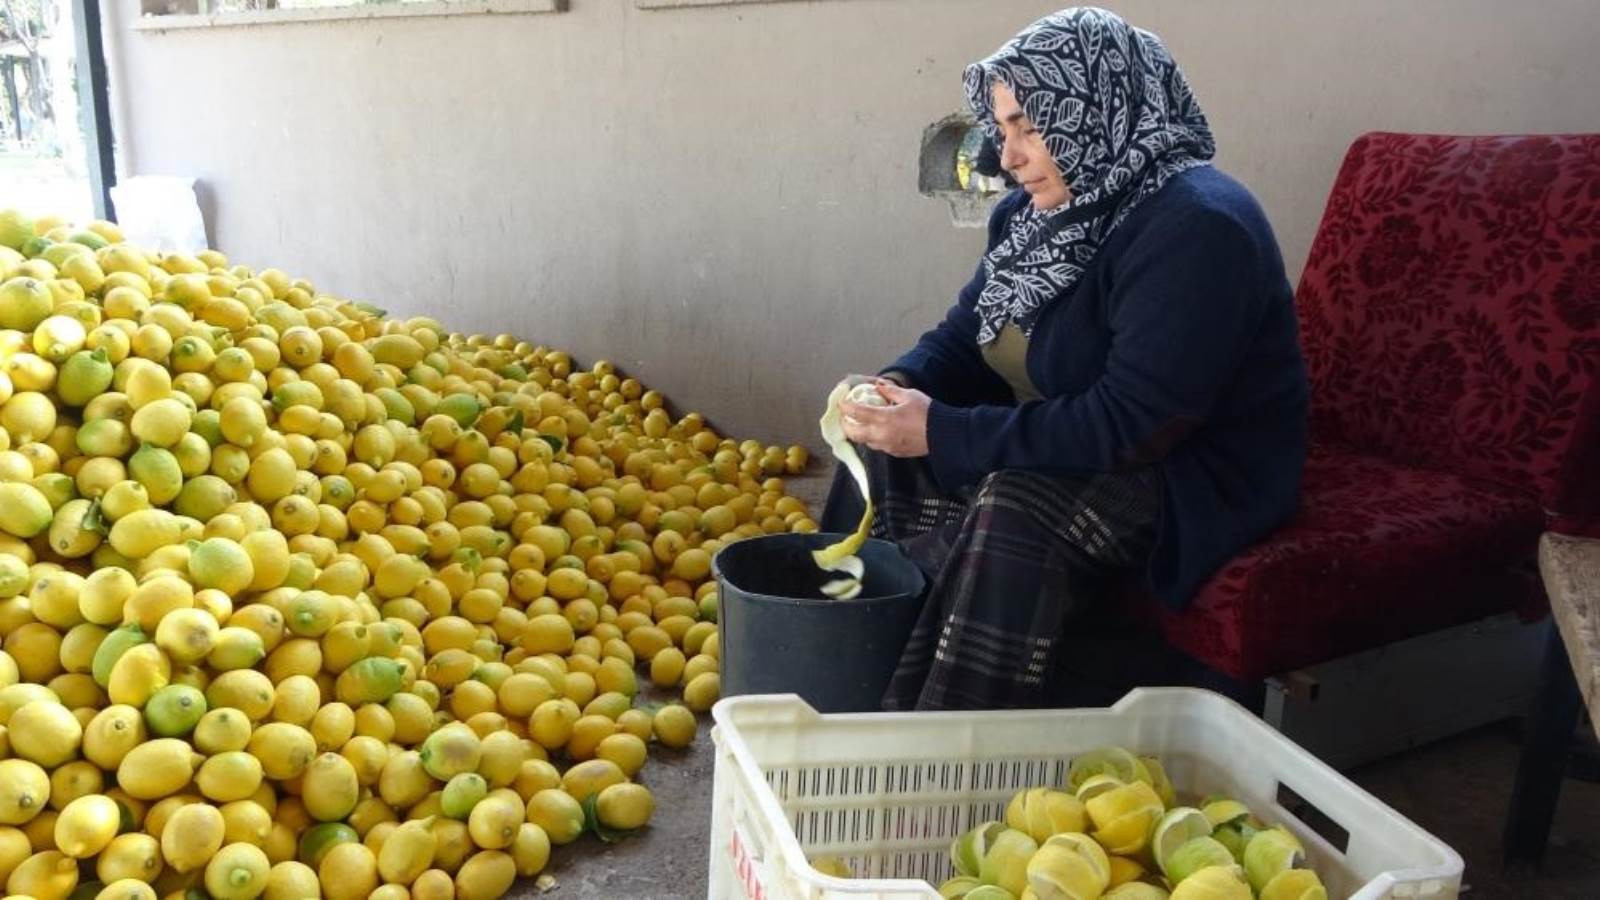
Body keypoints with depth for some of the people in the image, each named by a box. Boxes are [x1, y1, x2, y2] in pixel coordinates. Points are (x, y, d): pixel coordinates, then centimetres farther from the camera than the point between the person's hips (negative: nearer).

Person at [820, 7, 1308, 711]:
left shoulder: (1195, 228, -23)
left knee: (1011, 513, -34)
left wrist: (943, 433, -30)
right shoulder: (1036, 214, 5)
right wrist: (900, 386, -14)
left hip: (1191, 475, -9)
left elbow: (1134, 425, -30)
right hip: (1060, 450, 9)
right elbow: (963, 337, 10)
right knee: (883, 456, -3)